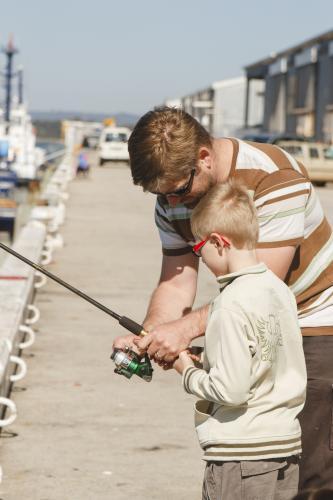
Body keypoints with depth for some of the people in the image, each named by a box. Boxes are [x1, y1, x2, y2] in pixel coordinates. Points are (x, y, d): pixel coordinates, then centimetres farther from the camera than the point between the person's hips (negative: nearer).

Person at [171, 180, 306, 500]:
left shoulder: (232, 305, -18)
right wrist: (210, 361, 12)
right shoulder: (281, 290, 6)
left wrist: (188, 371, -3)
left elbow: (230, 391, -19)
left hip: (239, 458, -8)